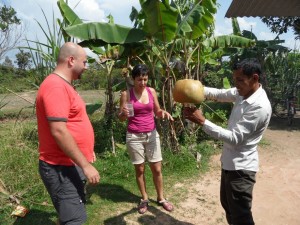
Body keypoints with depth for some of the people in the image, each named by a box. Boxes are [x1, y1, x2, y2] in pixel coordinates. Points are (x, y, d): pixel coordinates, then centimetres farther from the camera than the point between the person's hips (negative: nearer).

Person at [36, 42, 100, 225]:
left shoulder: (64, 85, 13)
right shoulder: (55, 86, -20)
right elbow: (58, 131, -27)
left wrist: (87, 151, 23)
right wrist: (86, 165, -24)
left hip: (71, 165, 10)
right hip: (61, 169, -10)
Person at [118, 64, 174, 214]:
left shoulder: (152, 91, 1)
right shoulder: (126, 94, -8)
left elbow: (157, 112, 11)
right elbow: (121, 118, -3)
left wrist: (163, 113, -12)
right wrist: (124, 114, -26)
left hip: (152, 134, 3)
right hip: (134, 136, -2)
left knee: (157, 169, 8)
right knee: (140, 169, 9)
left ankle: (161, 198, 27)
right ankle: (144, 199, 28)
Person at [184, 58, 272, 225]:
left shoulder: (260, 107, -26)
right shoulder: (242, 93, 1)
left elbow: (235, 138, -29)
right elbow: (220, 94, 7)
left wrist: (202, 121, -31)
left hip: (241, 167, -9)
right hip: (229, 162, 9)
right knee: (227, 204, 26)